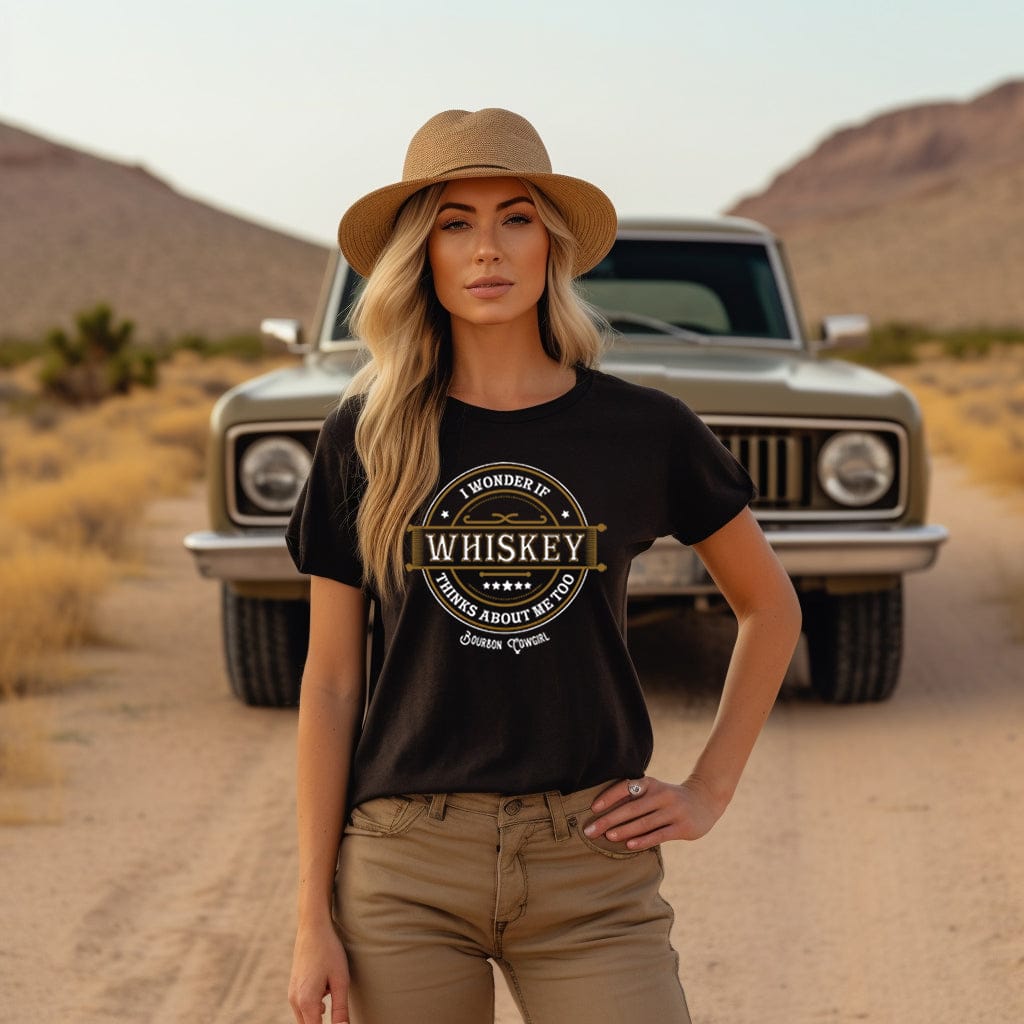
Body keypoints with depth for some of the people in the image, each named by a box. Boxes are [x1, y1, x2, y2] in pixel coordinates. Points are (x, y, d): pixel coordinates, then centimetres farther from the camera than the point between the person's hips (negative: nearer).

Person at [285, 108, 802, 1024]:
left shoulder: (645, 431, 1)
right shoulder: (366, 438, 1)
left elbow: (770, 605, 16)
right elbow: (331, 681, 3)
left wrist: (710, 791, 8)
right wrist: (314, 919, 0)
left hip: (590, 872, 0)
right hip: (403, 870, 0)